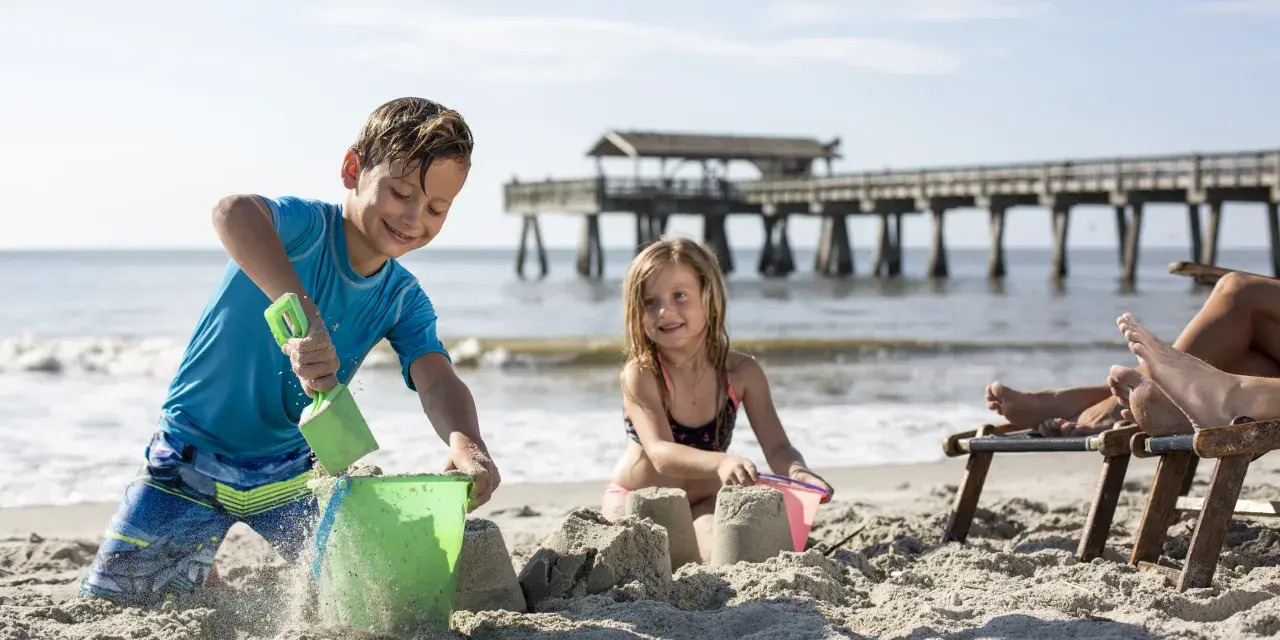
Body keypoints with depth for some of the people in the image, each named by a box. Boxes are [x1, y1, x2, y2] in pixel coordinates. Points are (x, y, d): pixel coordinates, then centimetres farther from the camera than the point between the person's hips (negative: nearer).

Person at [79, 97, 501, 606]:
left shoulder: (405, 301, -6)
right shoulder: (307, 226, -23)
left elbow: (437, 381, -21)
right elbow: (233, 212, -46)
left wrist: (466, 442, -45)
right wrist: (303, 313, -59)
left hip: (292, 467, 5)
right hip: (195, 452, -4)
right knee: (112, 599, -5)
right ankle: (199, 571, 27)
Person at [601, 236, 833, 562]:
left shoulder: (742, 373, -11)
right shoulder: (640, 375, -21)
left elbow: (777, 447, -13)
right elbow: (661, 454, -34)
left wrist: (797, 471, -40)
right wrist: (722, 463, -55)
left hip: (706, 505, 2)